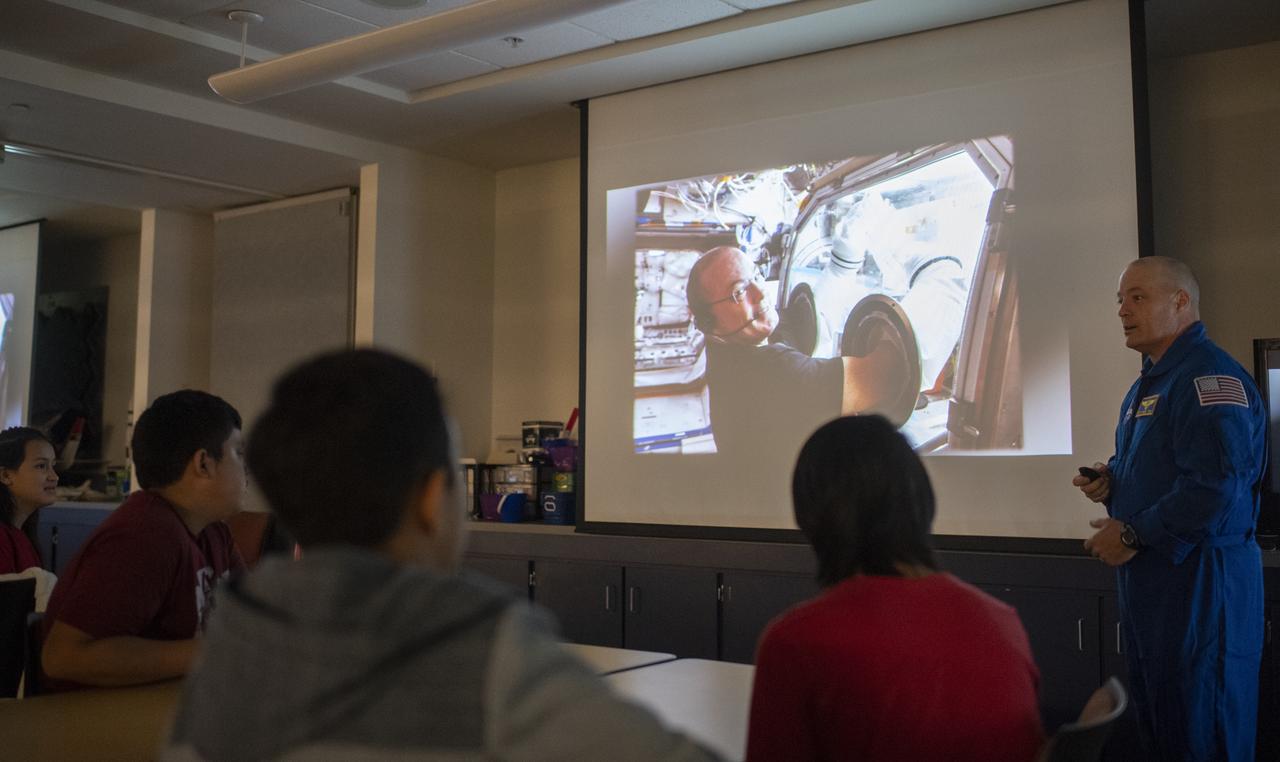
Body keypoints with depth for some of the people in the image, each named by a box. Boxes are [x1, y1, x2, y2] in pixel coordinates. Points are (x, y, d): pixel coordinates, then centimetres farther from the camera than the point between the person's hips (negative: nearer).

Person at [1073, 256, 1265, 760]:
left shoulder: (1210, 378, -18)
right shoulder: (1148, 383, 16)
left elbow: (1216, 486, -29)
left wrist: (1132, 535, -19)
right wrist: (1111, 479, 7)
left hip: (1199, 581, -10)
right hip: (1145, 577, 10)